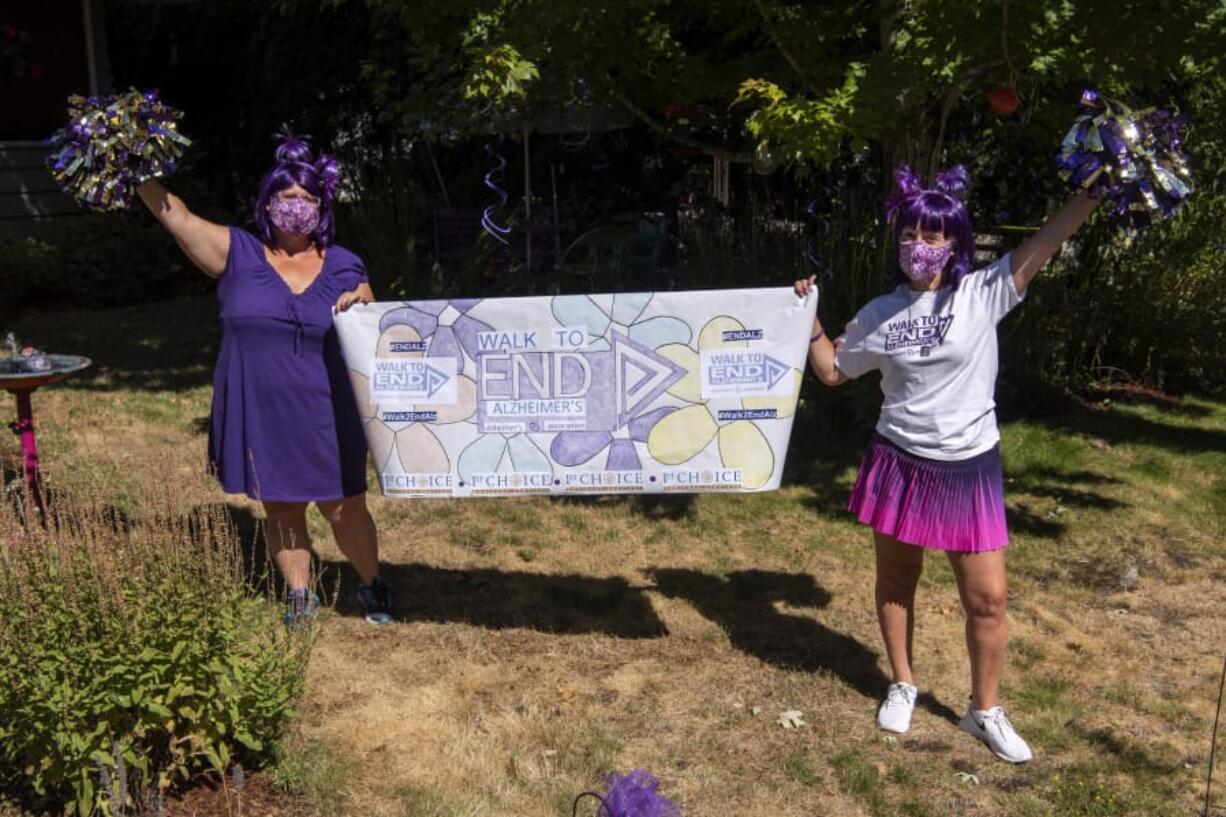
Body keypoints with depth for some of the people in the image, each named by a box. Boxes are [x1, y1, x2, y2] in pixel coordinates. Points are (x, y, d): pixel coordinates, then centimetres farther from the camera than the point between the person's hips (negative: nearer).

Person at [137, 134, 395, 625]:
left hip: (324, 418, 0)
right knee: (280, 511, 13)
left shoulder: (344, 268, 3)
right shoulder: (237, 254, 1)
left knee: (344, 509, 6)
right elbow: (177, 217, -9)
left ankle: (371, 586, 29)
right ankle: (299, 596, 32)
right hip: (258, 416, 1)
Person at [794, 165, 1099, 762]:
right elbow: (833, 372, 13)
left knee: (987, 598, 4)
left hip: (969, 468, -1)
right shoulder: (879, 314, 1)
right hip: (899, 463, 2)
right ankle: (902, 685, 36)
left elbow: (1049, 239, -12)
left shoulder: (984, 294, -6)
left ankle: (986, 711, 24)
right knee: (896, 581, 14)